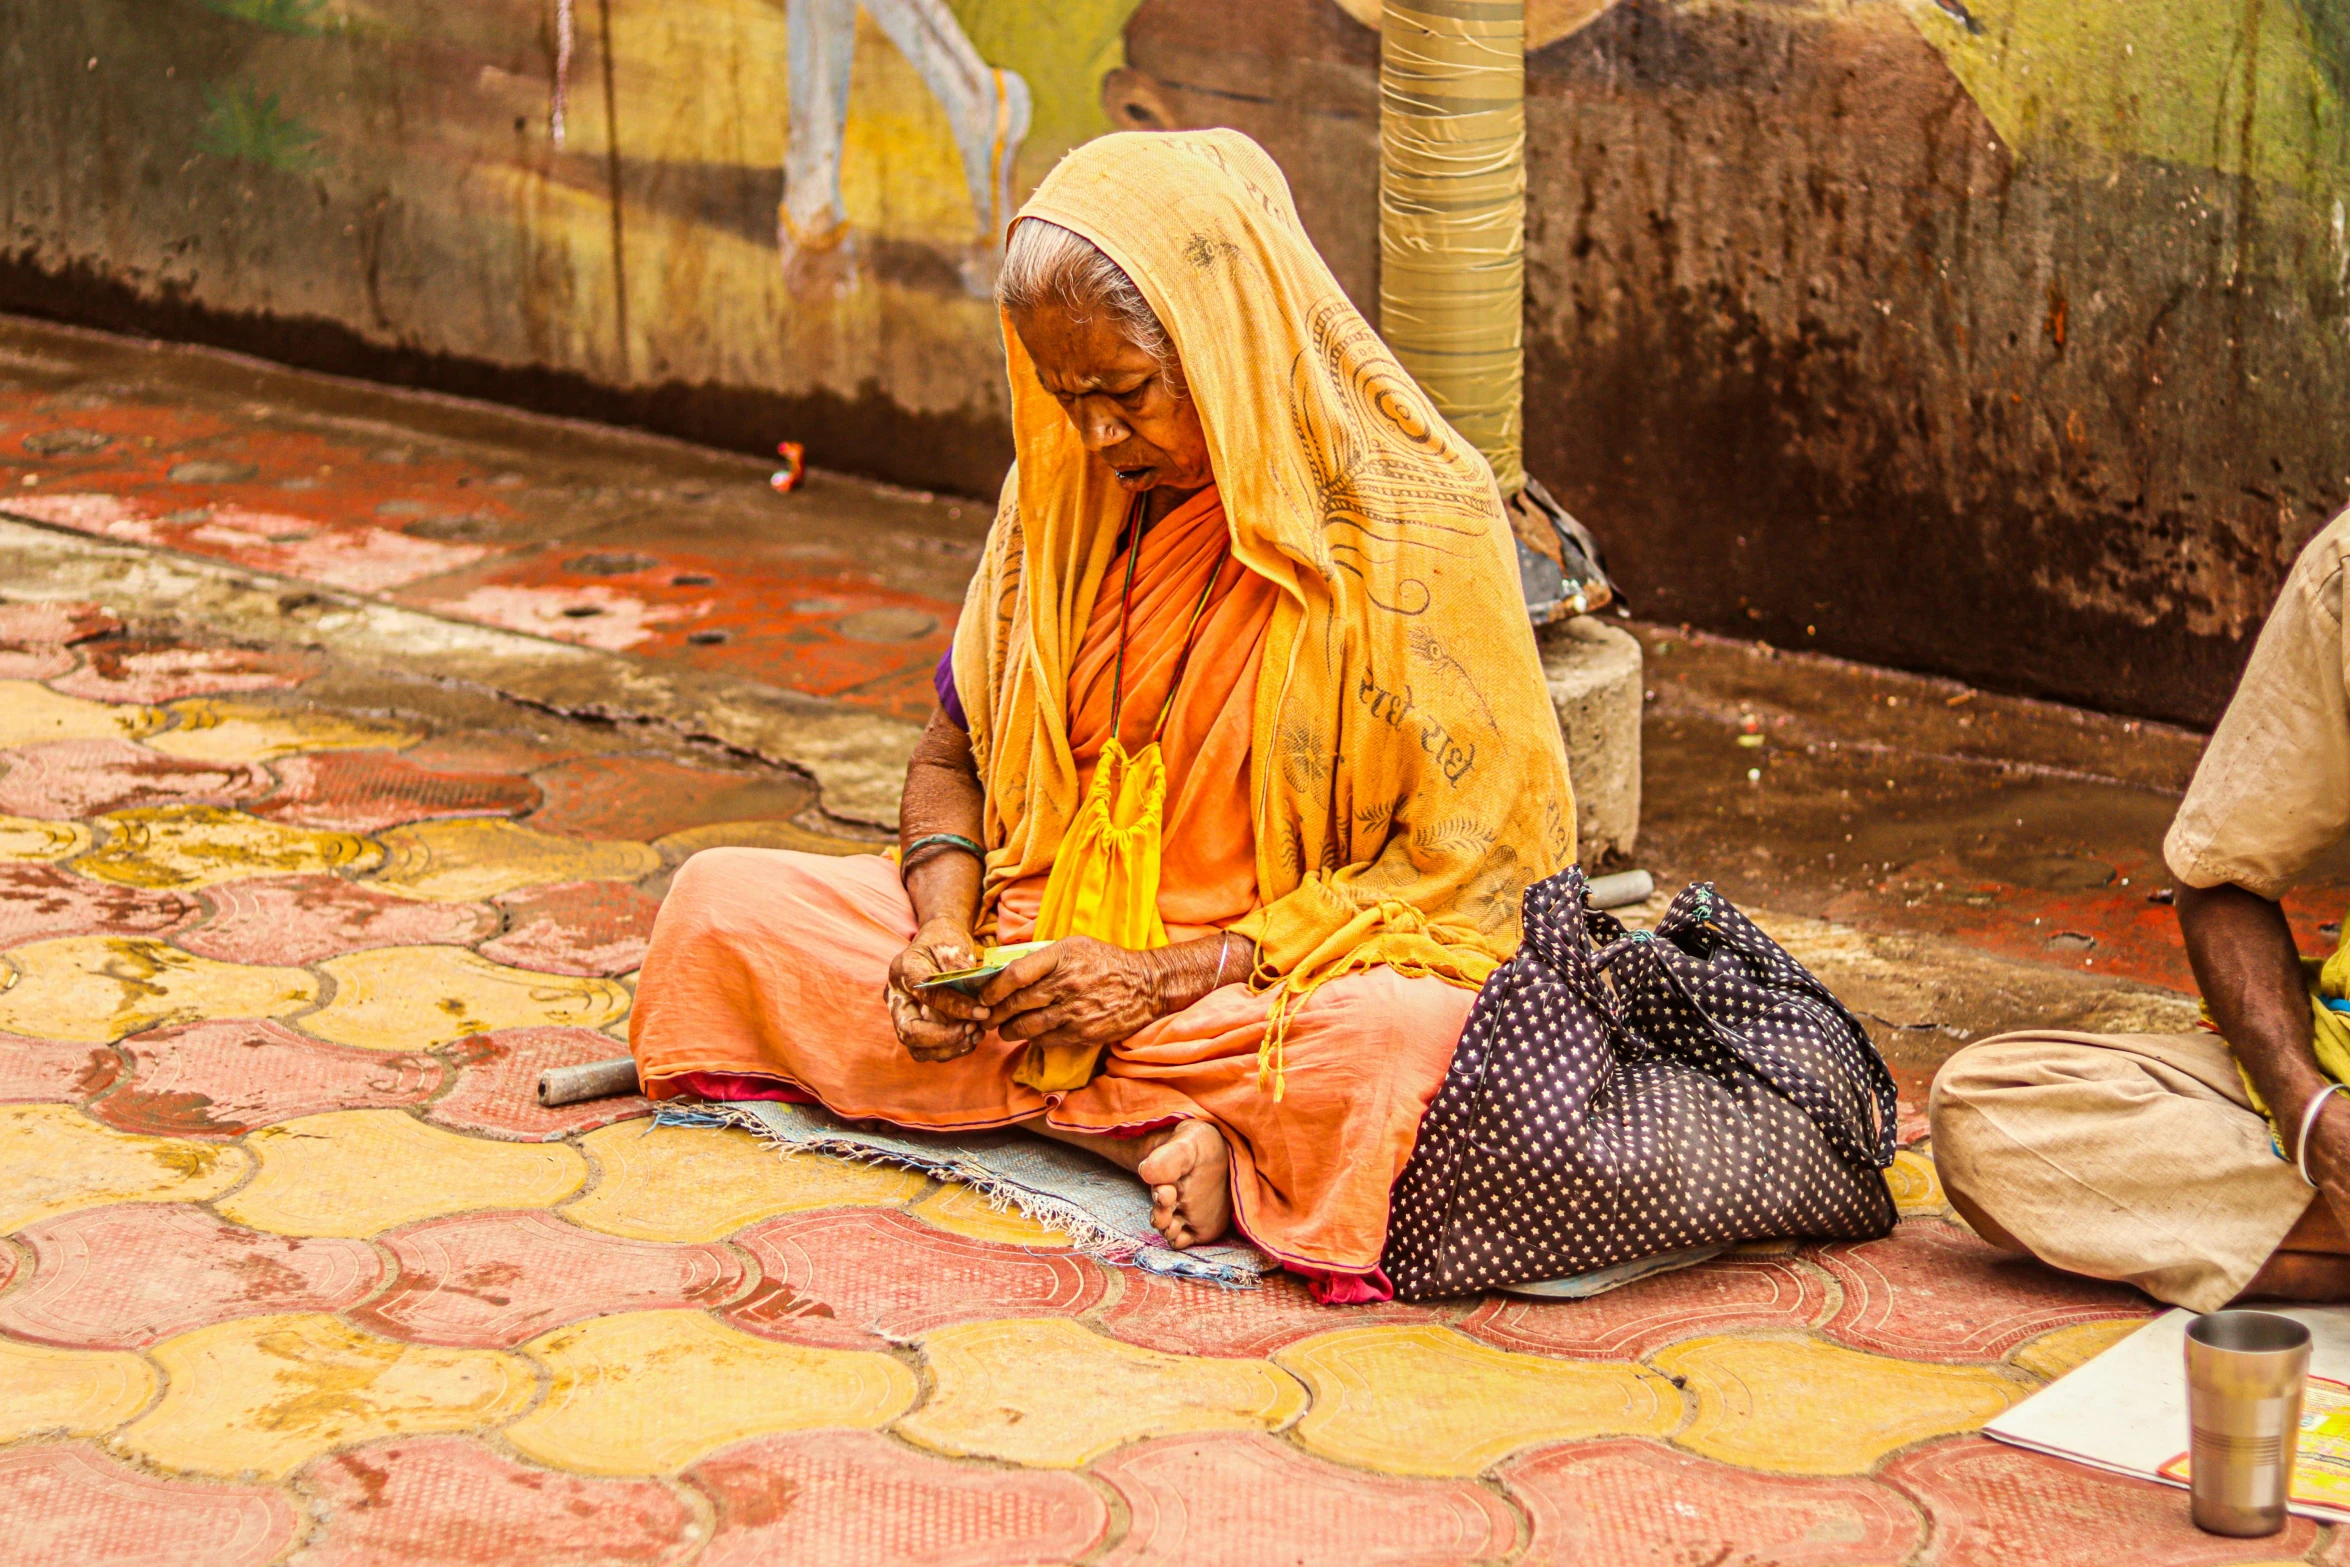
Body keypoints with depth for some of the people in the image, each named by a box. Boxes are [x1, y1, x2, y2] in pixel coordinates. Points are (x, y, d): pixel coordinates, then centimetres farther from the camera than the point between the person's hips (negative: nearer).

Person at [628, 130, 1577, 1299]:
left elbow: (1458, 864, -13)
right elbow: (953, 757, 14)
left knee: (1400, 1038, -39)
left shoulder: (1413, 524, -12)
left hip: (1281, 980, -6)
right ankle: (1152, 1122, -19)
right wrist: (943, 932, -9)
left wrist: (1173, 973, -19)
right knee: (719, 902, -11)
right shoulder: (1064, 495, 4)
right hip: (1044, 939, 6)